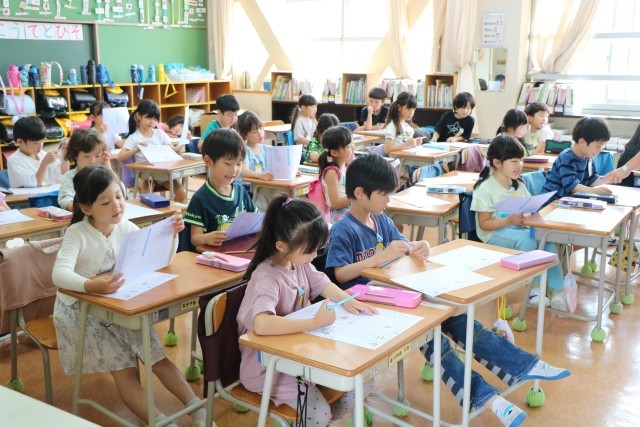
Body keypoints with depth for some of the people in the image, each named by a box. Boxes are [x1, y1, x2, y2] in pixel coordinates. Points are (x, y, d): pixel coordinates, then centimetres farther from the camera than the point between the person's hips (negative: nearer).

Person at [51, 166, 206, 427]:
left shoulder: (124, 227, -3)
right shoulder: (77, 233, -17)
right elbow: (60, 274, -35)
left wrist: (172, 233, -21)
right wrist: (91, 286, -55)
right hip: (81, 309, -4)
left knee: (157, 356, -7)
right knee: (124, 369, -16)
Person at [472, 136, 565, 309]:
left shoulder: (518, 184, 11)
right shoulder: (485, 188, -11)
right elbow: (484, 224, -12)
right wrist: (509, 220, -26)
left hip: (518, 228, 7)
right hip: (494, 234, -6)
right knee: (527, 240, -34)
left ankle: (556, 291, -18)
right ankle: (534, 288, -21)